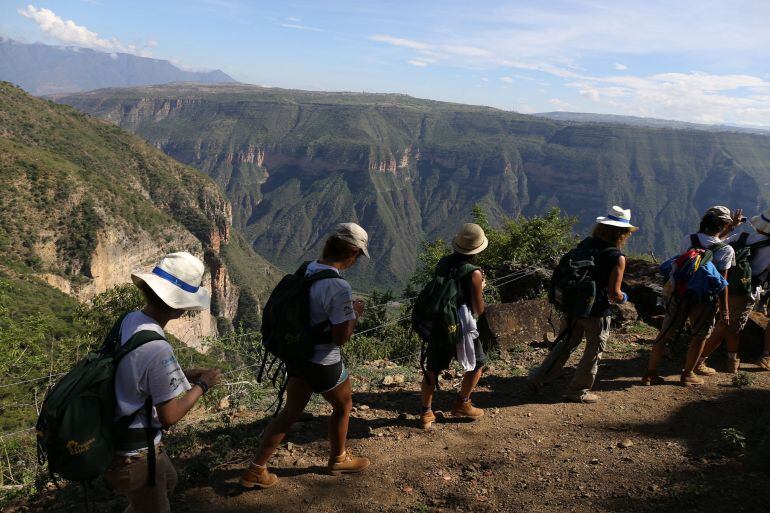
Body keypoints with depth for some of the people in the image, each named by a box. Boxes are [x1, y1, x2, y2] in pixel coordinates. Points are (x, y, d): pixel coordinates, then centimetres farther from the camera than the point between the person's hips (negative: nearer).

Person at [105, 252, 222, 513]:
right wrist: (202, 385, -9)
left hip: (118, 437, 8)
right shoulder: (158, 350, -33)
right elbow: (169, 417, -22)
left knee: (168, 482, 31)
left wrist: (185, 376, 4)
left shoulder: (129, 320, -7)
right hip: (136, 456, -8)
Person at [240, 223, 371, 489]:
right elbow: (341, 337, -23)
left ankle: (256, 470, 24)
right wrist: (355, 314, -7)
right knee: (343, 404, 21)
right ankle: (338, 460, 42)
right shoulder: (340, 287, -27)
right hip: (323, 362, -7)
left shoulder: (307, 269, -3)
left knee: (290, 412, 19)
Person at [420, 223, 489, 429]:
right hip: (461, 328, -5)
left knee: (432, 368, 15)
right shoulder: (474, 273, -19)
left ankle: (426, 412, 18)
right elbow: (479, 310, -13)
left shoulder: (443, 263, -1)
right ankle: (461, 404, 28)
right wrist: (480, 288, 4)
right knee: (477, 364, 19)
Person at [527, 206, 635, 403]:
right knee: (593, 352, 13)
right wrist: (623, 298, 4)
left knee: (566, 344, 20)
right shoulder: (617, 257, -16)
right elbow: (614, 293, -18)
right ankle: (578, 392, 24)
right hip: (596, 312, -6)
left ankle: (538, 378, 20)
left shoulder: (585, 244, 2)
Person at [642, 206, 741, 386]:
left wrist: (731, 226, 25)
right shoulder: (726, 250, -14)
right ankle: (687, 375, 27)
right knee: (699, 337, 17)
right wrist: (724, 309, -3)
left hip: (680, 295, 4)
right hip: (705, 300, -3)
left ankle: (650, 373, 17)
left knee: (665, 334, 10)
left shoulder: (688, 240, -4)